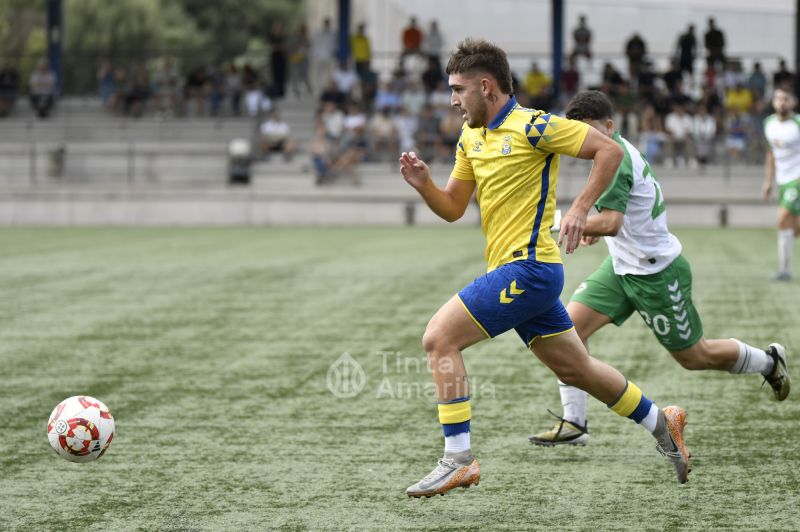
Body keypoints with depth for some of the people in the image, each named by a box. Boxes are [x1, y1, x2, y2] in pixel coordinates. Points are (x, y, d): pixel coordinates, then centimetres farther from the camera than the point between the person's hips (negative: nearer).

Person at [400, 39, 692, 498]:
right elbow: (453, 208, 17)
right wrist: (423, 183, -3)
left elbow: (609, 150, -13)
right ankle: (661, 424, 32)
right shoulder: (470, 137, 14)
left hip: (528, 267, -9)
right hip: (518, 272, 9)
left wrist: (580, 209, -21)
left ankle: (459, 460, -13)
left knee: (439, 338, -15)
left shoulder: (532, 127, -12)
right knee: (577, 369, 17)